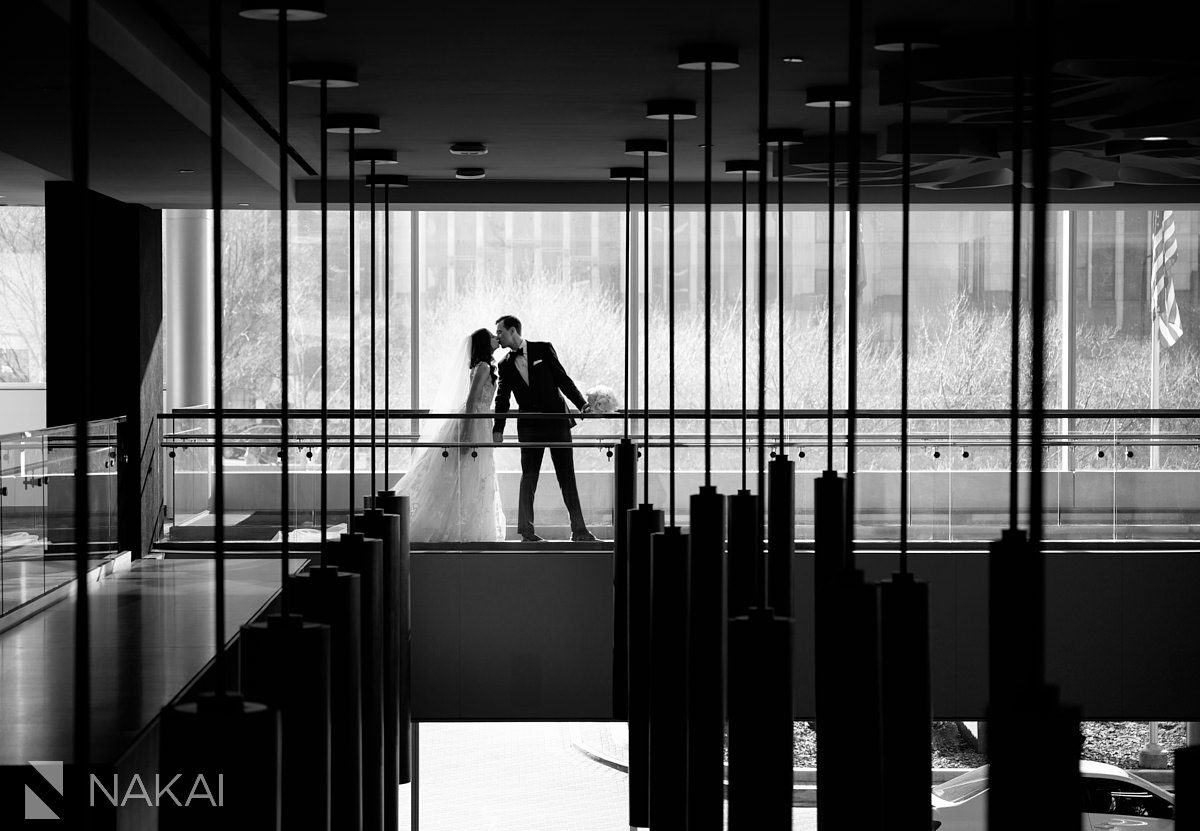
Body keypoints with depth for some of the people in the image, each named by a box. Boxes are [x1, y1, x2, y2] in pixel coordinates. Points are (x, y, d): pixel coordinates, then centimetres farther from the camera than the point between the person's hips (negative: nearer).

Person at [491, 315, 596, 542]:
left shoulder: (543, 349, 2)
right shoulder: (505, 365, 8)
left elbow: (562, 379, 1)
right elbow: (502, 399, 8)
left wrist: (581, 404, -9)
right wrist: (498, 429, -3)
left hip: (557, 422, -2)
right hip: (530, 427, 2)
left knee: (567, 476, 1)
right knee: (529, 477, -1)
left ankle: (579, 530, 4)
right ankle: (526, 530, 1)